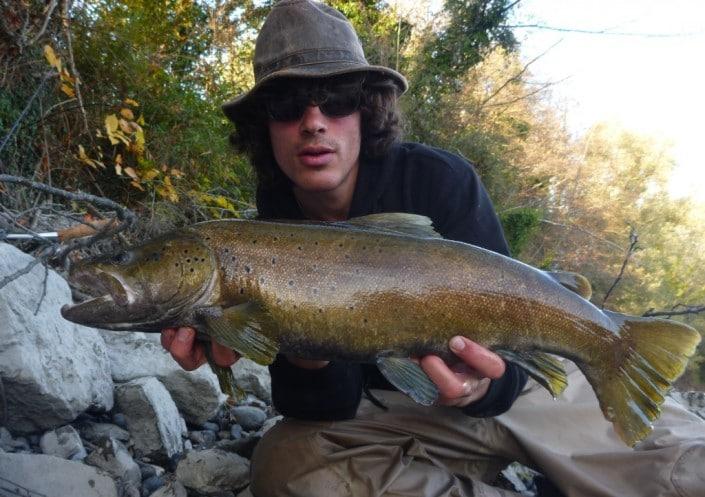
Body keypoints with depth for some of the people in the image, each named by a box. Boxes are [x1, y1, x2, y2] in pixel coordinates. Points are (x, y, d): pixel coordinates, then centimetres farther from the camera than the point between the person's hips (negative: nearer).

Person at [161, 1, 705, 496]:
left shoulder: (439, 178, -16)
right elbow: (332, 404, -13)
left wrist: (485, 385, -39)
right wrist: (309, 362, -37)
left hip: (524, 373, -2)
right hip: (392, 408, 3)